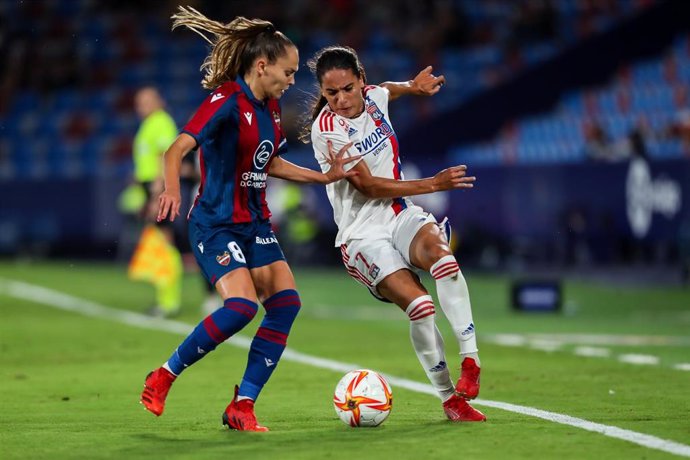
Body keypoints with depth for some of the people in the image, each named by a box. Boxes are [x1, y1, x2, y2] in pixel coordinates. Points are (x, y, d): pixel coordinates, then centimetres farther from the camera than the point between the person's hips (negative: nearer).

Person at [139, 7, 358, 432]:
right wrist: (172, 187, -44)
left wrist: (324, 177, 20)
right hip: (216, 224, -8)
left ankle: (243, 406, -1)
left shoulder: (270, 107, 10)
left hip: (255, 222, 9)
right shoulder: (227, 101, -16)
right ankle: (162, 378, -5)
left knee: (286, 302, -7)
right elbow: (178, 149, -25)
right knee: (242, 306, -24)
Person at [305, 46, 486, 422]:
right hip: (363, 235, -5)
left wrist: (414, 86, 45)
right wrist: (433, 184, -15)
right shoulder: (326, 128, -14)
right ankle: (450, 398, -12)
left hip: (401, 215, 5)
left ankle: (470, 359, -33)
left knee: (436, 246, -33)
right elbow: (368, 186, -15)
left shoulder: (374, 96, 4)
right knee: (418, 305, -26)